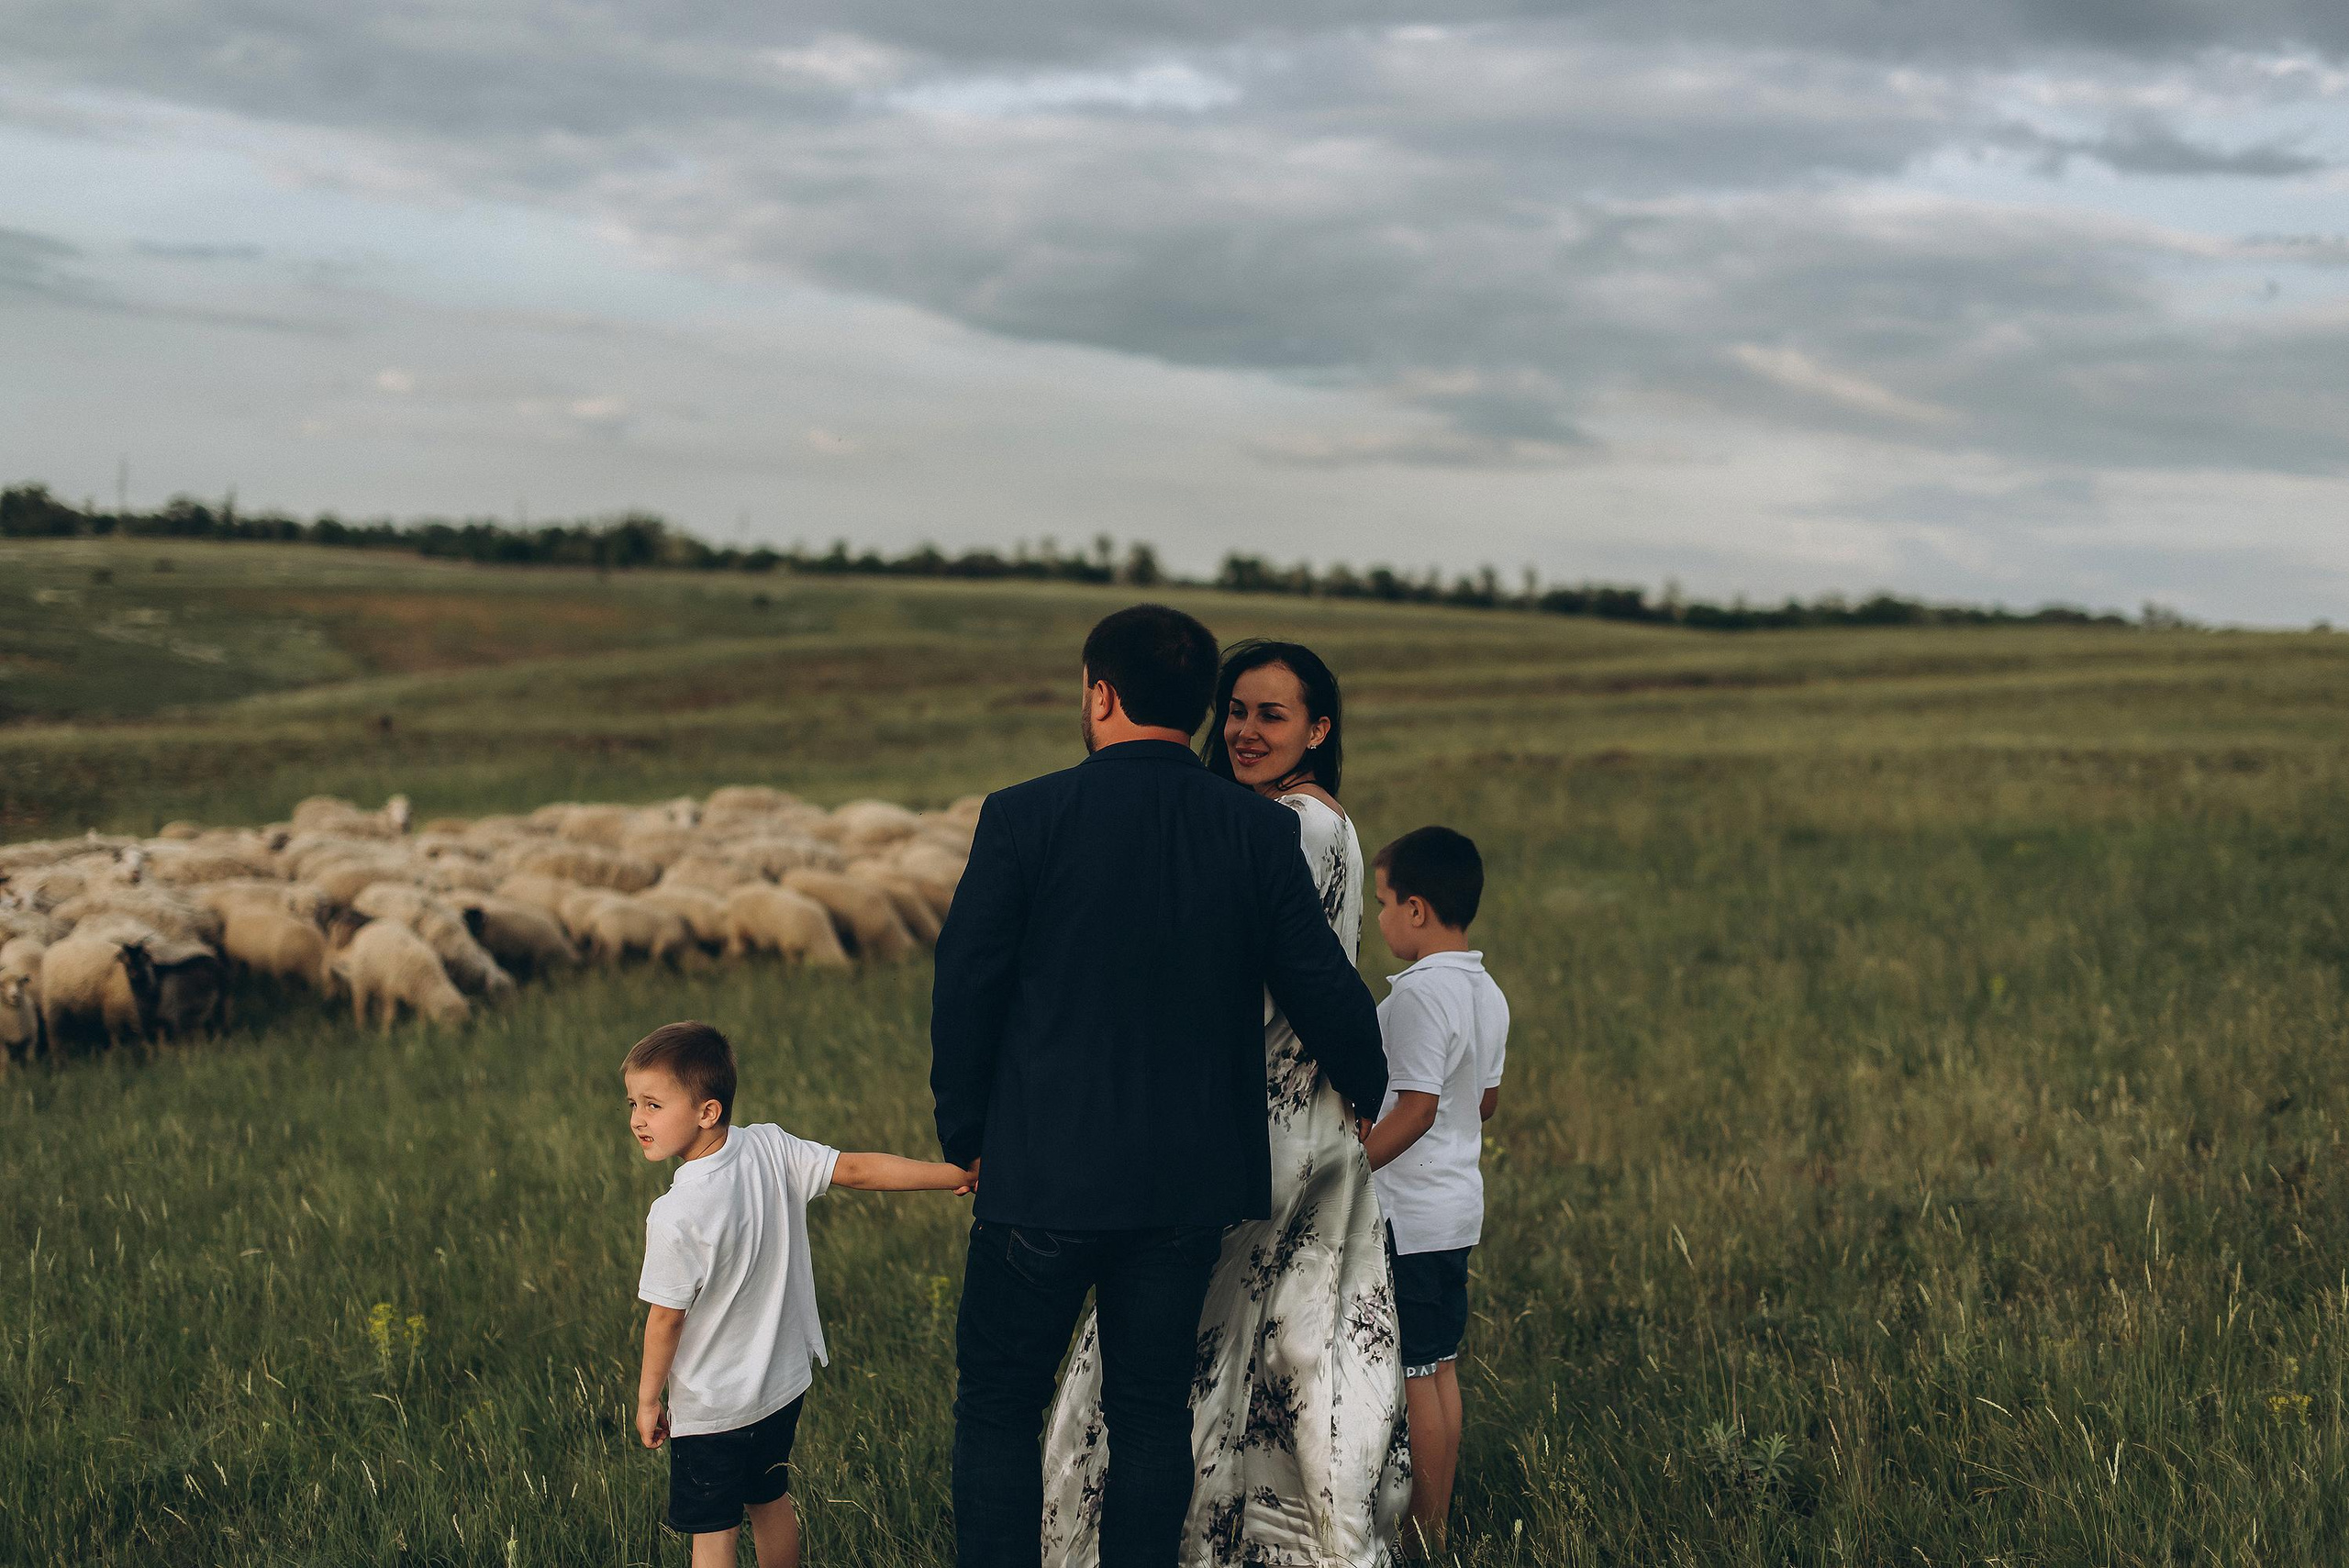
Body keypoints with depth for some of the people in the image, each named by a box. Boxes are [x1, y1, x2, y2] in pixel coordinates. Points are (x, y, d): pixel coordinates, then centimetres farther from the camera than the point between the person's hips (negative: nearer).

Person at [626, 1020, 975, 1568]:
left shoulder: (675, 1217, -26)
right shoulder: (770, 1149, -11)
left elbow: (666, 1318, -18)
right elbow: (858, 1169, -7)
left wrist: (648, 1399, -3)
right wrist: (959, 1174, 2)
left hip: (711, 1408, -7)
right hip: (783, 1384, 7)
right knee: (770, 1502, 24)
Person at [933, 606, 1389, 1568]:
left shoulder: (1024, 818, -10)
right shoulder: (1263, 833, -3)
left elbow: (964, 992, -6)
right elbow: (1326, 994, 2)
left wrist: (965, 1138, 8)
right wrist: (1372, 1096, 22)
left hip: (1045, 1173, -3)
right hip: (1191, 1181, 3)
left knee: (999, 1404, 10)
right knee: (1151, 1408, 13)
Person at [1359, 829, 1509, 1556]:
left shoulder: (1419, 993, -20)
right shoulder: (1488, 993, 8)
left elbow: (1416, 1109, -24)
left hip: (1407, 1216, -9)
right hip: (1458, 1206, 9)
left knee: (1411, 1376, -1)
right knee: (1441, 1367, 14)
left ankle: (1422, 1532, 5)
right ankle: (1438, 1522, 21)